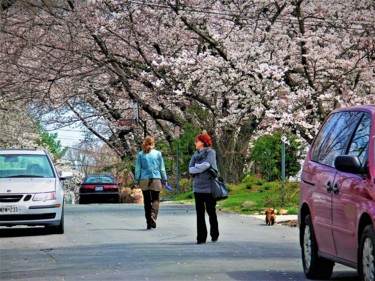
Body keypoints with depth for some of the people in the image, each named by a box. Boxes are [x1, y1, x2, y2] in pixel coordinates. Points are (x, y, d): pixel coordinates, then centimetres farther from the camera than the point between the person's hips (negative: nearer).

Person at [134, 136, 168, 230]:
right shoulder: (158, 153, 3)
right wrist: (164, 180, 14)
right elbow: (162, 168, 6)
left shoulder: (140, 154, 2)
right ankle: (153, 217, -21)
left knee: (147, 201, 8)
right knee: (155, 200, 3)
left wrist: (137, 181, 8)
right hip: (156, 180, -1)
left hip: (144, 180, 1)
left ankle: (149, 223, 8)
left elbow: (138, 169, 2)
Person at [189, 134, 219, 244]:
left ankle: (214, 235, 18)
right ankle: (201, 237, 2)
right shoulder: (196, 154, 13)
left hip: (209, 187, -4)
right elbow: (190, 169, 4)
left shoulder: (211, 152, -2)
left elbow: (207, 164, -16)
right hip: (198, 187, 4)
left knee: (211, 211, 3)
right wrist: (202, 168, -7)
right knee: (200, 213, 1)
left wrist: (196, 167, -4)